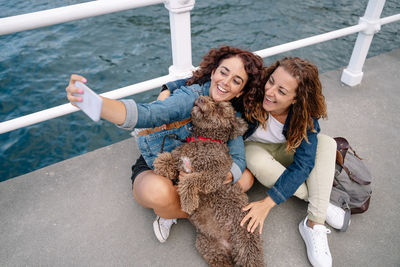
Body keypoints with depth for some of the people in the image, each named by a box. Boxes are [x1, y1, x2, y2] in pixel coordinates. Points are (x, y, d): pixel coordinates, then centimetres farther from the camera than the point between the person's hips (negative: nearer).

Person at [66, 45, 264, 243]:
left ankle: (172, 212, -4)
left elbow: (238, 160, -14)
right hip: (153, 171, -4)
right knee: (158, 190, -39)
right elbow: (146, 114, -42)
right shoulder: (191, 96, -25)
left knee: (245, 179, -14)